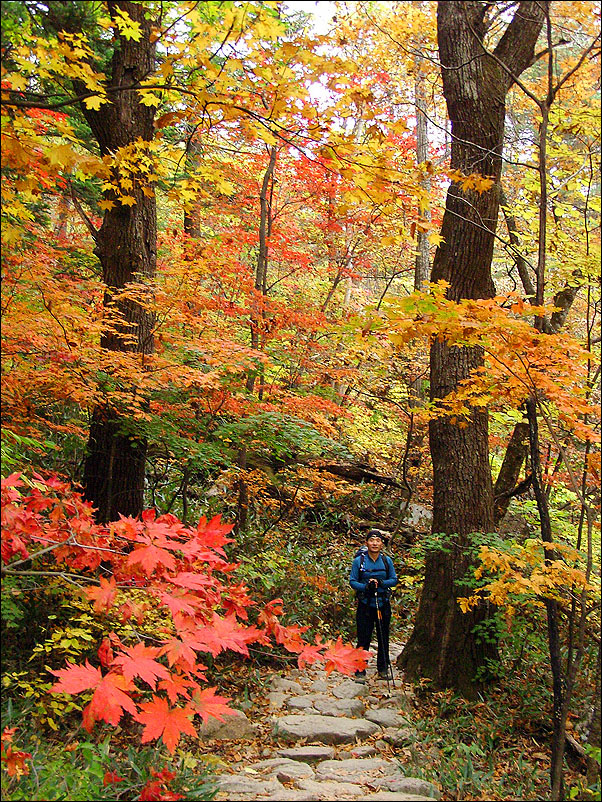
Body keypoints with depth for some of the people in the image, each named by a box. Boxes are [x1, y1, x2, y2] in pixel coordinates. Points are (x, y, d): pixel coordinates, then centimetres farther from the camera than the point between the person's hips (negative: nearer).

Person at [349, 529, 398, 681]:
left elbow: (394, 580, 4)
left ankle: (383, 668, 29)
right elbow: (352, 581, -3)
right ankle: (360, 671, 11)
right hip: (365, 605, -2)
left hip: (383, 604, 3)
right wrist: (366, 587, -21)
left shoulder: (387, 560, 2)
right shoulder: (359, 561, -5)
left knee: (383, 638, 12)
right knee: (363, 639, -1)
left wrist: (381, 583, -15)